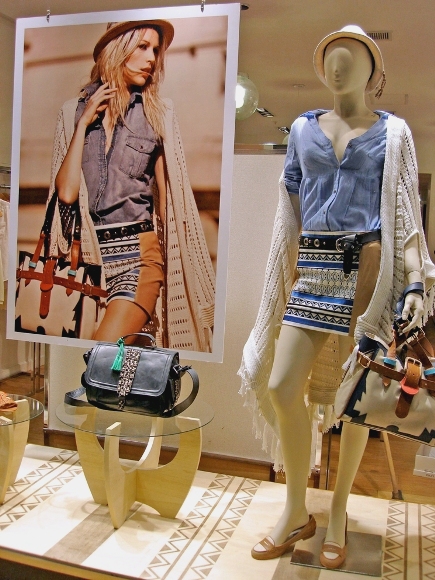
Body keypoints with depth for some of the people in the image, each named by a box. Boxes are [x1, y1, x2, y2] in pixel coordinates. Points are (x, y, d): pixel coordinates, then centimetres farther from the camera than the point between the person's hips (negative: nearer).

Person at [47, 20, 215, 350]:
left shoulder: (158, 113, 5)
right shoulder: (74, 111, 8)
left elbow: (167, 197, 8)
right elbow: (66, 192, -4)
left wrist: (173, 266, 8)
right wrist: (84, 123, -4)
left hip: (138, 251, -2)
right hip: (84, 253, 2)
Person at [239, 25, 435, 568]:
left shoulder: (391, 131, 9)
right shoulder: (303, 128, 16)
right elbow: (291, 208, 15)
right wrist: (285, 278, 10)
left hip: (366, 265, -2)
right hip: (313, 267, 3)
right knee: (280, 387, -5)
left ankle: (338, 510, 23)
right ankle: (296, 512, 15)